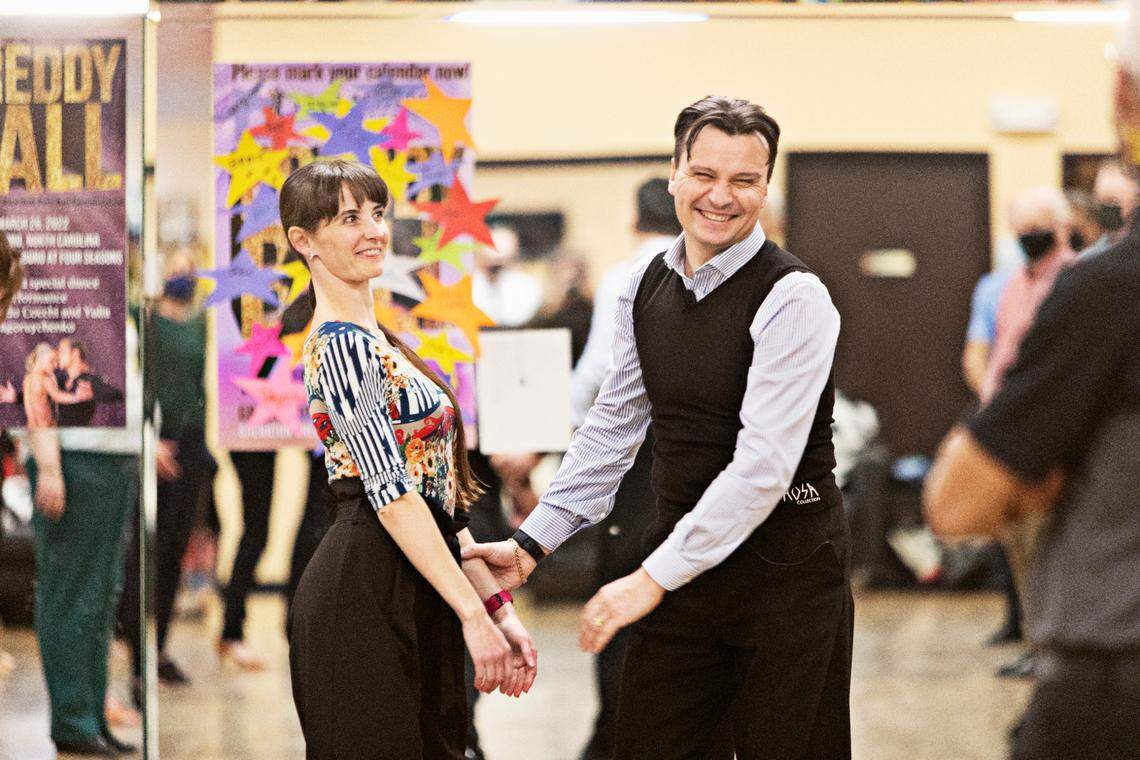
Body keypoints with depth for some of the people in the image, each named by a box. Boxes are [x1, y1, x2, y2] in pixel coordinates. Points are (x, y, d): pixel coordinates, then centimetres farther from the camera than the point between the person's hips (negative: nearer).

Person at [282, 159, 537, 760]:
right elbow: (391, 495, -18)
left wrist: (496, 605, 11)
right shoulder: (342, 346, -11)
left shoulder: (376, 340, 18)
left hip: (413, 598, 9)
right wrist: (474, 613, -20)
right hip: (366, 596, -9)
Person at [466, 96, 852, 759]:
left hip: (784, 562, -6)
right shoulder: (646, 286, 7)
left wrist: (655, 577, -20)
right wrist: (533, 543, 8)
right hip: (684, 552, 6)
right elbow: (614, 425, 15)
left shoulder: (793, 298, -15)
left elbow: (764, 464, -20)